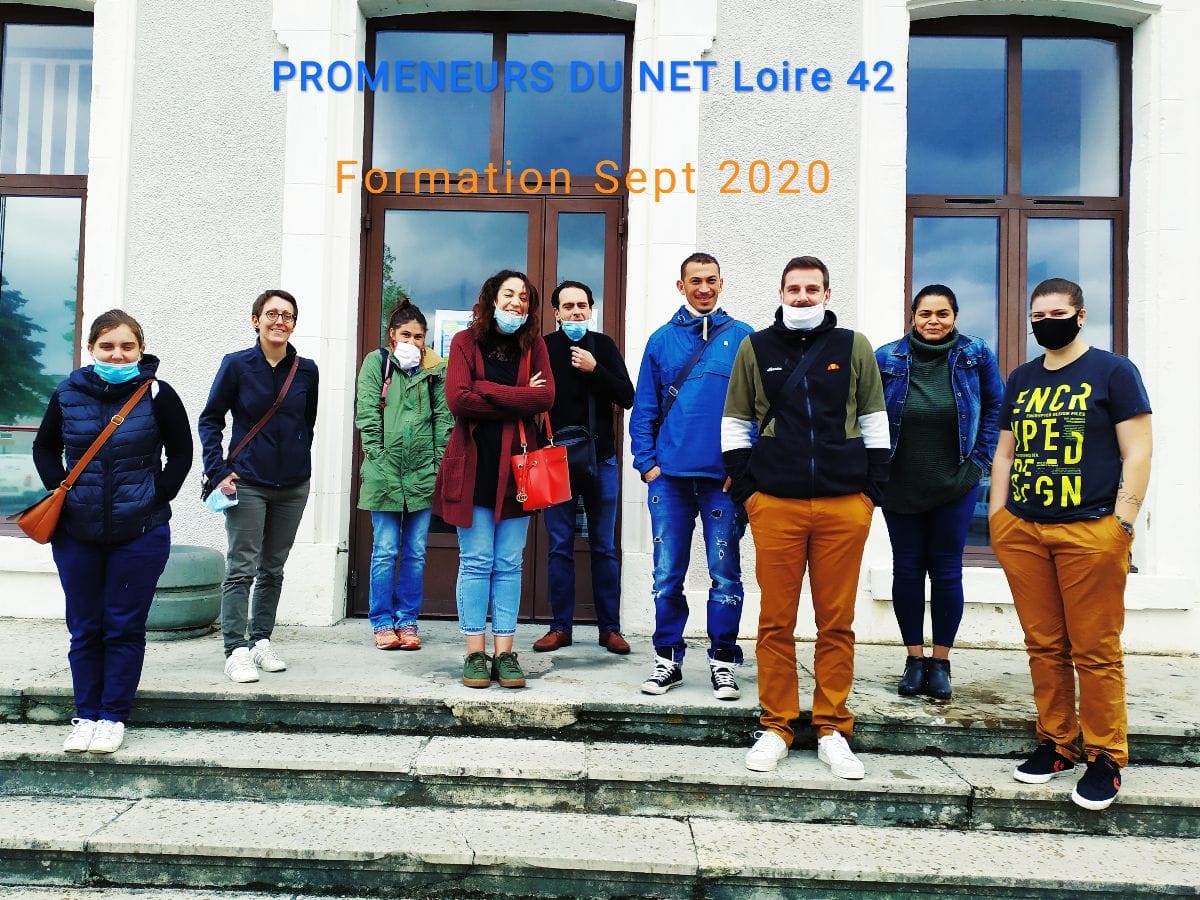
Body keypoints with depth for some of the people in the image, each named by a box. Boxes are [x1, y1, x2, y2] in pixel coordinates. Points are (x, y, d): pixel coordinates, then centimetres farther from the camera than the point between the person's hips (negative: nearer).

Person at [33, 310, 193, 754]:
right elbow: (45, 447, 15)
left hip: (140, 534, -2)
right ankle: (85, 715, 25)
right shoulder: (68, 394, 0)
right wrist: (58, 489, 2)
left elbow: (181, 452, 2)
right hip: (76, 534, 3)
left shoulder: (157, 394, -7)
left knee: (124, 628, 6)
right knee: (84, 628, 11)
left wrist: (159, 496, -6)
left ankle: (113, 717, 19)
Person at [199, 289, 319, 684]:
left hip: (292, 487, 3)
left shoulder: (306, 370, 3)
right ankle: (236, 651, 3)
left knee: (273, 569, 12)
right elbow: (210, 419, 0)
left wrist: (299, 462, 9)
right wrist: (218, 471, -7)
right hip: (246, 484, -3)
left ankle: (261, 641, 23)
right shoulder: (237, 365, -5)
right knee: (242, 569, -3)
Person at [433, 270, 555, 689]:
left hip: (516, 467, 2)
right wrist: (519, 400, -9)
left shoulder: (533, 345, 9)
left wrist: (487, 391, -10)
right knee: (476, 562, 2)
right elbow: (457, 399, -12)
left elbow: (546, 396, -7)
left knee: (509, 564, 5)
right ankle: (475, 653, 9)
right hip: (473, 466, -2)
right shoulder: (465, 341, 3)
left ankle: (504, 653, 11)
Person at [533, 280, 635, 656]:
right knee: (560, 546, 4)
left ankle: (610, 627, 13)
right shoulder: (543, 348, 3)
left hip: (600, 459, 1)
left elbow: (627, 397, -2)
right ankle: (561, 627, 14)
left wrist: (594, 369, -14)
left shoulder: (603, 346, 5)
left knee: (604, 547, 6)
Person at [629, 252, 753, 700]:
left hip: (725, 477, -1)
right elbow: (644, 409, 9)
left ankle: (723, 661, 19)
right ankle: (668, 658, 20)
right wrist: (647, 463, 0)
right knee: (668, 574, 7)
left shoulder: (743, 338, 4)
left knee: (725, 574, 5)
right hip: (670, 476, 2)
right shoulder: (661, 339, 9)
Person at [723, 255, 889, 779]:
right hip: (775, 505, 0)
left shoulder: (853, 347, 8)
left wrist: (872, 490, 4)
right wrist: (746, 489, 2)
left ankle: (832, 729, 18)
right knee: (776, 621, 4)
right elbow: (734, 423, 10)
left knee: (837, 622, 6)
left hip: (845, 506, 1)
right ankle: (776, 727, 16)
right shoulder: (756, 348, 8)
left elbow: (874, 420, 11)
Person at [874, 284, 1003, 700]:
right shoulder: (886, 358, -3)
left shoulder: (976, 354, -2)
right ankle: (915, 659, 20)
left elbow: (995, 408, 7)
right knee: (907, 570, 7)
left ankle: (940, 662, 17)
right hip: (899, 487, 1)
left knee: (947, 571, 5)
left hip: (955, 485, 0)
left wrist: (980, 459, 0)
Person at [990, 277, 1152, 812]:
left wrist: (1123, 522, -10)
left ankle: (1105, 757, 11)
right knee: (1043, 646, 9)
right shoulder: (1021, 379, 16)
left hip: (1090, 531, -5)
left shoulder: (1113, 371, 2)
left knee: (1096, 652, -1)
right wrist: (997, 517, 10)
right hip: (1022, 532, 5)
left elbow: (1137, 452, -3)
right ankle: (1056, 743, 21)